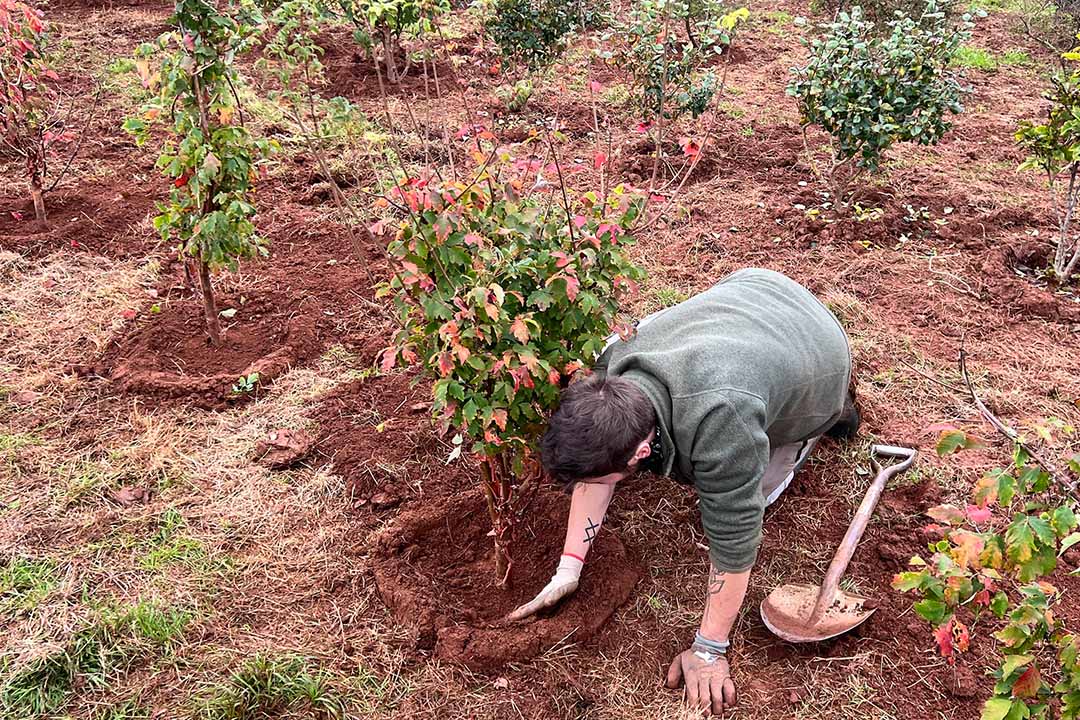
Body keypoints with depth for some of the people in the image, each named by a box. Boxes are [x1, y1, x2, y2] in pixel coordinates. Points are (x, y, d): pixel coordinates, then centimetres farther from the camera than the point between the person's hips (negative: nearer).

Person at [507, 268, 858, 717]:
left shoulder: (720, 428, -47)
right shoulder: (613, 364, -26)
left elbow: (734, 543, -36)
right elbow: (594, 463, -15)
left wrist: (709, 651, -25)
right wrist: (568, 569, -16)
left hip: (817, 355, -5)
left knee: (748, 493, 2)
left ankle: (831, 409, 18)